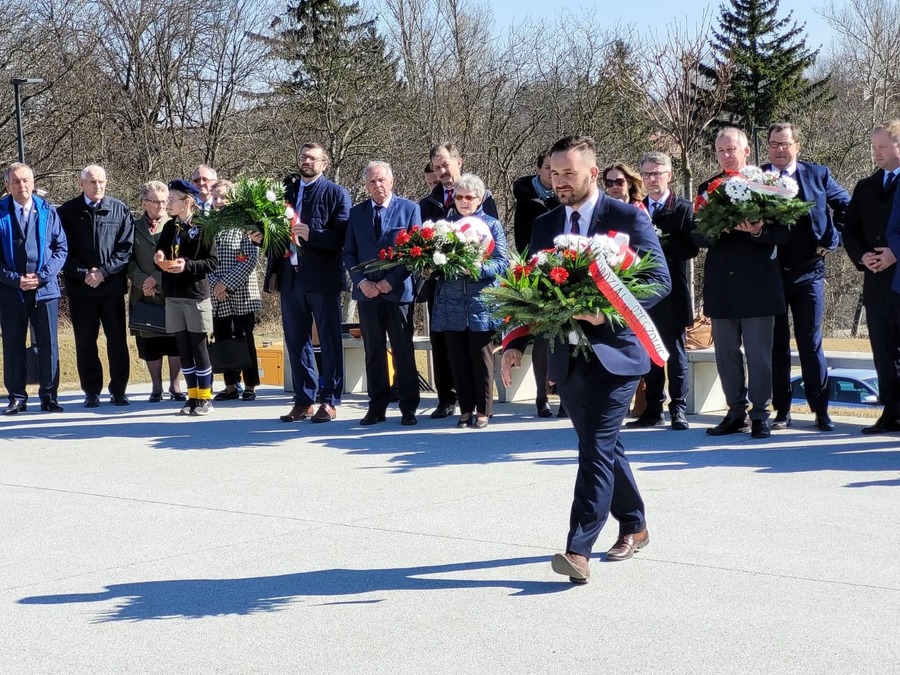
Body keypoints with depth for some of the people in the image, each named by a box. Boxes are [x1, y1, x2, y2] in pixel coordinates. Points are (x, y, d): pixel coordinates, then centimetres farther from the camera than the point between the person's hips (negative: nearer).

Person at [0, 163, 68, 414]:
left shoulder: (47, 211, 3)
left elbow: (61, 247, 1)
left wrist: (43, 276, -10)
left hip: (45, 290, 0)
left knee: (48, 345, 4)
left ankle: (49, 396, 12)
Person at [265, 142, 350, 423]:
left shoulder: (336, 194, -2)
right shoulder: (285, 190, 13)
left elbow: (341, 237, -12)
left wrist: (310, 235, -24)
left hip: (322, 277, -5)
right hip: (291, 276, 5)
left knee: (330, 342, 2)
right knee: (296, 342, 10)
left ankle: (329, 402, 8)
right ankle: (303, 401, 18)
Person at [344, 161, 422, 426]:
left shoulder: (409, 209, 2)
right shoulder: (356, 213, 10)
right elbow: (349, 253, 10)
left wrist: (391, 280, -10)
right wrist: (361, 281, -6)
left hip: (398, 291, -3)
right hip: (367, 291, 3)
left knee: (403, 351, 0)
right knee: (373, 351, 6)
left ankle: (408, 409, 5)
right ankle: (376, 407, 11)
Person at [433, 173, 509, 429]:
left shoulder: (491, 225, 3)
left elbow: (502, 262, -5)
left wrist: (476, 268, -21)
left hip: (481, 304, -3)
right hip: (451, 304, 3)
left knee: (481, 359, 2)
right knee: (458, 359, 6)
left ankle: (483, 410, 11)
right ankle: (466, 409, 15)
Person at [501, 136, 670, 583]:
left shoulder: (628, 219, -5)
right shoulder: (545, 225, 11)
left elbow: (660, 281, -8)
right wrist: (516, 343, 0)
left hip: (614, 352, -6)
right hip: (567, 357, 6)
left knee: (596, 448, -13)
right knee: (603, 446, 16)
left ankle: (578, 550, -17)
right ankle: (634, 526, 33)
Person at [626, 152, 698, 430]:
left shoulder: (684, 209, -2)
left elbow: (690, 247, -11)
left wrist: (657, 245, -19)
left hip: (671, 292, -4)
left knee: (675, 354, 1)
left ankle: (679, 410, 6)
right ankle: (653, 410, 14)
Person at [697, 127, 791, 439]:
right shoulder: (707, 188, 9)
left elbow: (784, 232, -3)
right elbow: (699, 236, 4)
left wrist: (759, 231, -22)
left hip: (757, 282, -4)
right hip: (721, 282, 4)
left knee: (759, 354, -1)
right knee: (726, 353, 9)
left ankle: (760, 414, 7)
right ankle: (736, 411, 19)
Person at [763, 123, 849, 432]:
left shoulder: (817, 174, 5)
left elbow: (845, 205, 12)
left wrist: (832, 239, 3)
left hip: (808, 271, 0)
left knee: (811, 344, 2)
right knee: (776, 345, 5)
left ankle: (821, 411, 9)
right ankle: (781, 411, 13)